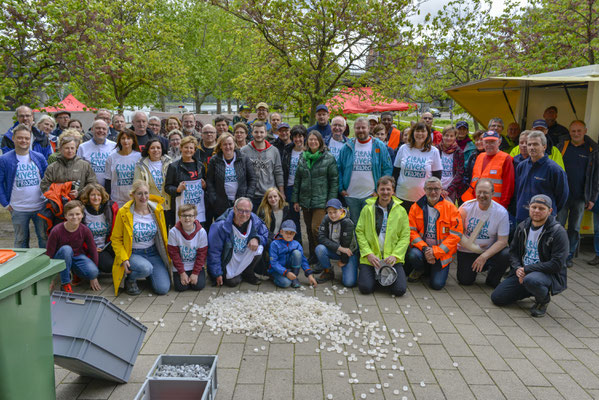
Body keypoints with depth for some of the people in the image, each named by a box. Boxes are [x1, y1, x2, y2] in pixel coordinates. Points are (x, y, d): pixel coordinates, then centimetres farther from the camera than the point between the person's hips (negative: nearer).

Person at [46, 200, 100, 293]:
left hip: (78, 257, 2)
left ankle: (76, 272, 9)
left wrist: (94, 277, -2)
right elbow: (49, 254, -13)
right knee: (66, 249, -36)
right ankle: (65, 284, -21)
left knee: (92, 271, -29)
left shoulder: (85, 230, -14)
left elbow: (93, 251, -4)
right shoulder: (56, 231, -21)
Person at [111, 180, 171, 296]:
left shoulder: (157, 209, -2)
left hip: (153, 252, 3)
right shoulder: (123, 213, -11)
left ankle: (148, 274, 22)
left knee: (163, 289, -11)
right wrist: (123, 259, -15)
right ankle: (129, 279, -1)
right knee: (146, 268, -37)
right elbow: (116, 239, -4)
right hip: (133, 253, -3)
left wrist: (166, 255, 6)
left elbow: (163, 235, 9)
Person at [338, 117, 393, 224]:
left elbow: (387, 169, 0)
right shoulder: (348, 147, 5)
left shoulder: (379, 146, 0)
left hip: (371, 195, -2)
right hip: (351, 195, 2)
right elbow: (339, 168, 9)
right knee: (354, 225, 13)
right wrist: (341, 188, 1)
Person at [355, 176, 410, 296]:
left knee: (400, 289, -16)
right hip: (370, 258, 0)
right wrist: (368, 253, -9)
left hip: (393, 259, 0)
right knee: (365, 288, -17)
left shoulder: (401, 211, 5)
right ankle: (375, 276, 18)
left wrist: (395, 255, -10)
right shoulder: (367, 209, 4)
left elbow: (405, 236, 3)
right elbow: (359, 232, 2)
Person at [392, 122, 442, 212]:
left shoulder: (434, 151, 0)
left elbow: (437, 176, 4)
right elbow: (395, 172, 9)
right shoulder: (403, 149, 3)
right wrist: (392, 191, 6)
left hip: (425, 198, -1)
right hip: (402, 196, 1)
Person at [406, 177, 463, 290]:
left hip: (442, 253, -1)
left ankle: (434, 270, 23)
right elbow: (411, 231, -2)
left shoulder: (451, 208, -5)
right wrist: (424, 248, -17)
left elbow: (455, 235, -7)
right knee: (413, 255, -32)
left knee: (437, 284, -15)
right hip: (421, 248, 1)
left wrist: (436, 251, -16)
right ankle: (421, 269, 5)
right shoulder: (416, 207, 0)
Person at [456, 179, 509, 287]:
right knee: (465, 280, -9)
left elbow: (502, 241, -16)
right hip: (467, 250, 1)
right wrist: (474, 248, -17)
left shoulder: (501, 212, -15)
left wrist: (484, 256, -25)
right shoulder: (466, 207, -13)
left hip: (490, 250, 0)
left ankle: (492, 280, 1)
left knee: (506, 255, -29)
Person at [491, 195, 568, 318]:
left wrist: (527, 269, -19)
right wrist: (517, 268, -10)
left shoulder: (558, 231, -13)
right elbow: (513, 251, 12)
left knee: (530, 280, -41)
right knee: (497, 298, -3)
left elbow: (557, 264, -18)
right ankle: (535, 290, 18)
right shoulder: (522, 227, 6)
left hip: (549, 274, -6)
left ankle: (544, 299, -4)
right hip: (522, 272, 6)